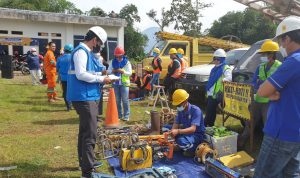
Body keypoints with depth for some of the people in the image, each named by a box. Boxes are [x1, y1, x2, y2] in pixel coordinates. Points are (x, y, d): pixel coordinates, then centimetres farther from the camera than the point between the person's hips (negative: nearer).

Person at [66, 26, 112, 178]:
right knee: (90, 134, -8)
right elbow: (81, 74, -23)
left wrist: (99, 75, 8)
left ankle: (84, 162, 35)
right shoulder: (81, 51, -14)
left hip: (88, 97, 11)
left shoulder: (85, 51, 16)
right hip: (84, 97, -11)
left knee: (85, 132, 20)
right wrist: (101, 79, -15)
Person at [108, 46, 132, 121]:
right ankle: (119, 115, 19)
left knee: (125, 100, -2)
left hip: (124, 83, -3)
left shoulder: (127, 62, 0)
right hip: (115, 84, 3)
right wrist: (113, 71, -18)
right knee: (117, 100, 9)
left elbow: (130, 73, -7)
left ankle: (126, 115, 5)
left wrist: (123, 71, -23)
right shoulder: (113, 62, 9)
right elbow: (108, 71, 4)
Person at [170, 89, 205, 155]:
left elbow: (193, 129, -33)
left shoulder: (195, 110, -23)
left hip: (197, 134, -7)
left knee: (181, 140, -36)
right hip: (186, 132, 7)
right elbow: (176, 124, -5)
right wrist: (172, 132, -28)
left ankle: (195, 150, -6)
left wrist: (178, 131, -46)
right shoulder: (181, 111, -2)